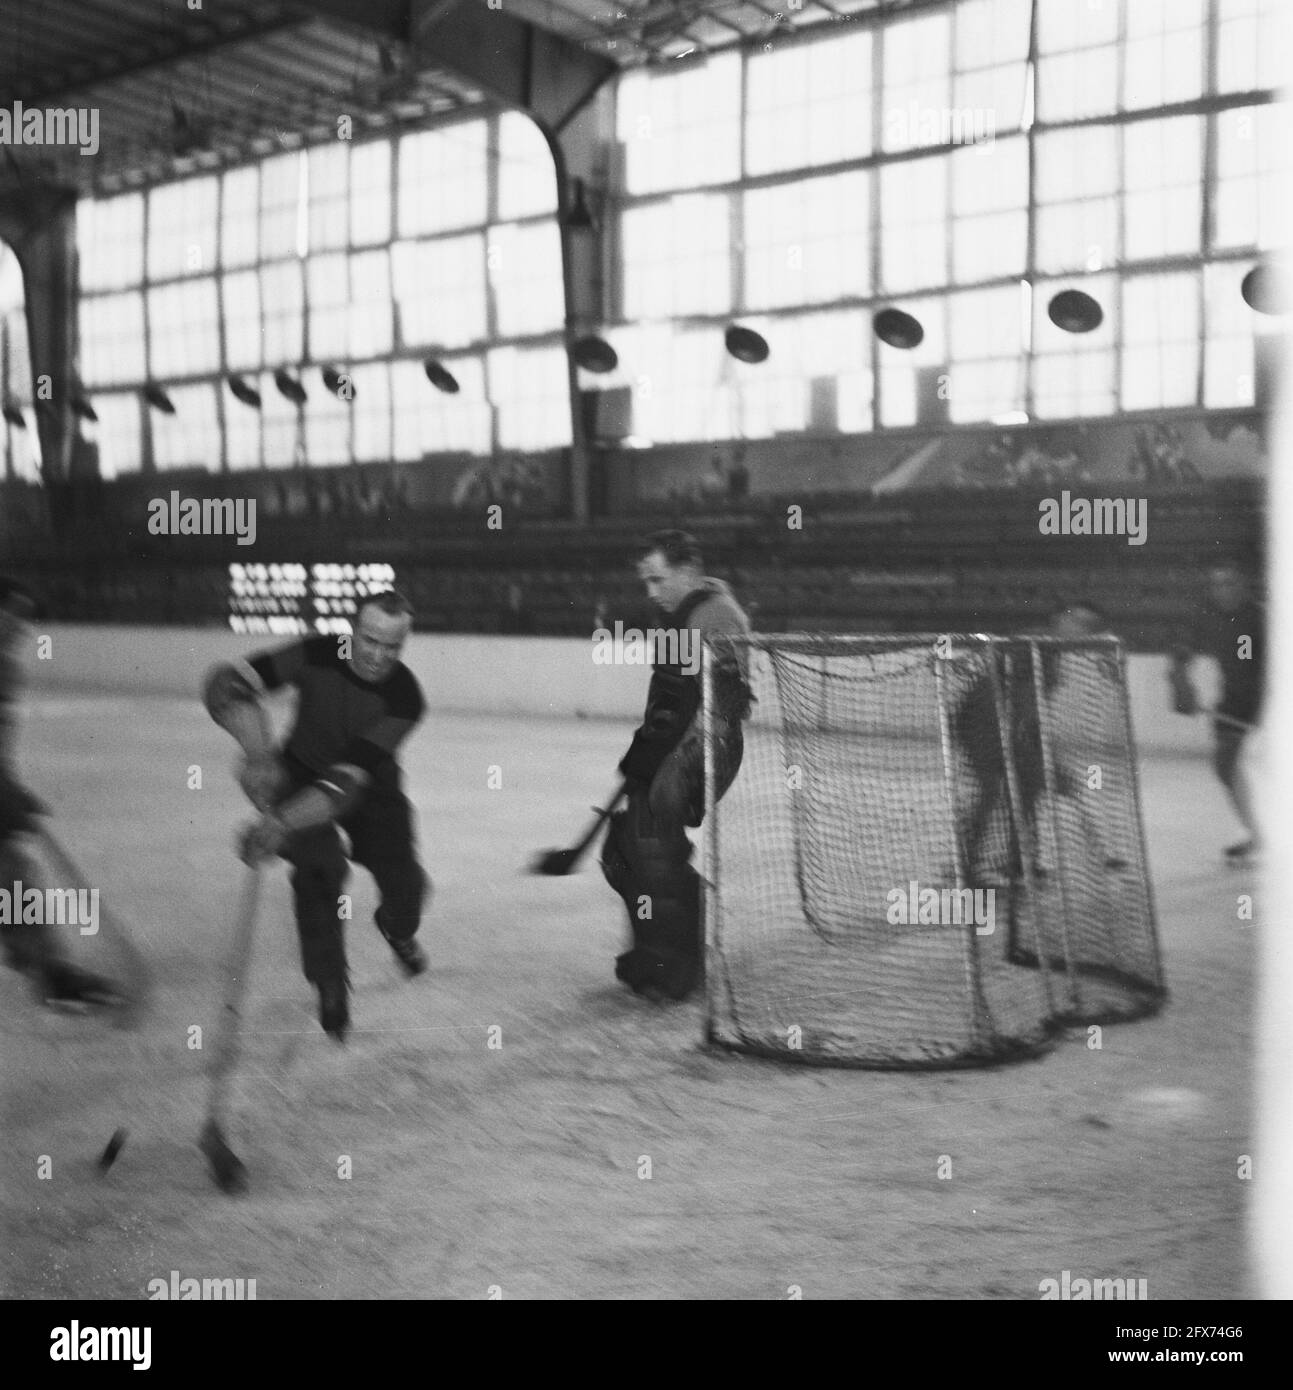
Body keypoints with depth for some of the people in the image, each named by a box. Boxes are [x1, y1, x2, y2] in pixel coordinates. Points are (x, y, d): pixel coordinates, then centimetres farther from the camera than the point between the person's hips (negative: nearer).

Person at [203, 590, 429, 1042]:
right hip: (301, 771, 0)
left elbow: (349, 779, -38)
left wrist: (280, 822, -47)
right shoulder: (317, 656, -26)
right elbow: (227, 684, -28)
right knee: (319, 867, -24)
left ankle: (397, 928, 30)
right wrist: (258, 754, -42)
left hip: (370, 787, 0)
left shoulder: (404, 697, -30)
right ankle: (330, 986, -5)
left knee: (404, 882, -10)